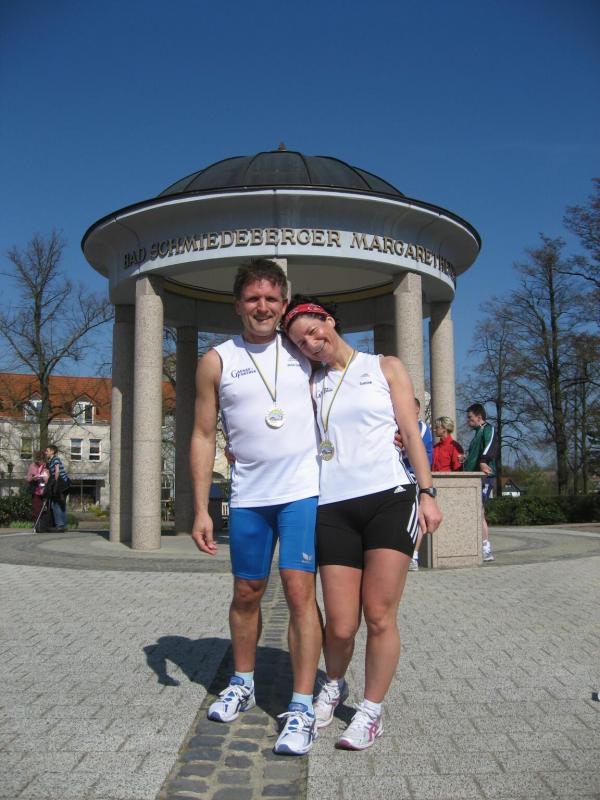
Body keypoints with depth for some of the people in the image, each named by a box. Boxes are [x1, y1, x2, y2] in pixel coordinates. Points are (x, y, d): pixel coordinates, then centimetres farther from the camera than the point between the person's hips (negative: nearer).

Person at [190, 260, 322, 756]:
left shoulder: (303, 353, 5)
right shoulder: (217, 362, 2)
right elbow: (203, 437, 2)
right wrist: (201, 510, -2)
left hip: (303, 491, -1)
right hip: (248, 497, 1)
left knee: (300, 591, -7)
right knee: (246, 593, 14)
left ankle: (302, 708, 3)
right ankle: (242, 684, 35)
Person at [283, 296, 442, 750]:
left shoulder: (385, 368, 11)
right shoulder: (313, 385, 17)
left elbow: (411, 433, 6)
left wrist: (427, 493, -1)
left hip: (390, 498, -2)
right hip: (333, 508, 2)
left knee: (379, 616, -4)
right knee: (341, 624, 0)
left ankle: (371, 711, 17)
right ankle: (334, 685, 31)